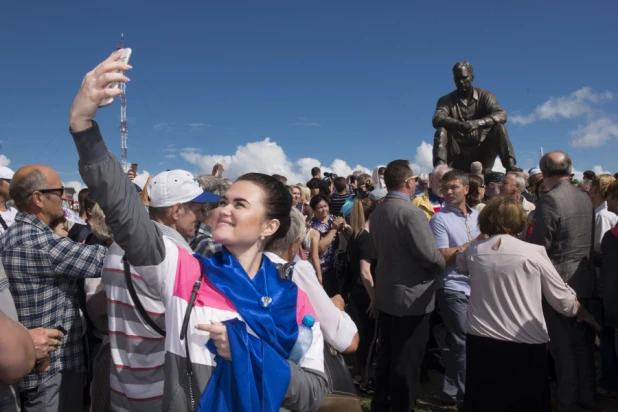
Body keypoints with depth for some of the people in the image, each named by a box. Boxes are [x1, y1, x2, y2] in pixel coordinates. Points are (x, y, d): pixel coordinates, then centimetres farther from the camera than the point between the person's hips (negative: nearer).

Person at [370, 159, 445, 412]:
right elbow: (430, 255, -23)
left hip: (385, 294, 8)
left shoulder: (377, 213, 7)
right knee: (407, 359, 4)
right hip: (411, 296, -8)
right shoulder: (412, 212, -20)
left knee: (386, 354, 19)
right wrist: (441, 266, -3)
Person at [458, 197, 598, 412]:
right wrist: (584, 313, 19)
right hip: (525, 344, -2)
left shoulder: (473, 251, -3)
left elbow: (461, 265, 23)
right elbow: (562, 299, -1)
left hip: (480, 341, 2)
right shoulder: (533, 252, -10)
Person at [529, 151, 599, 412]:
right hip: (585, 281, 7)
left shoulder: (549, 201, -18)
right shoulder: (585, 199, 6)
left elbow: (539, 247, -18)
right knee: (583, 342, 18)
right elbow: (590, 241, 14)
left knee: (563, 346, 4)